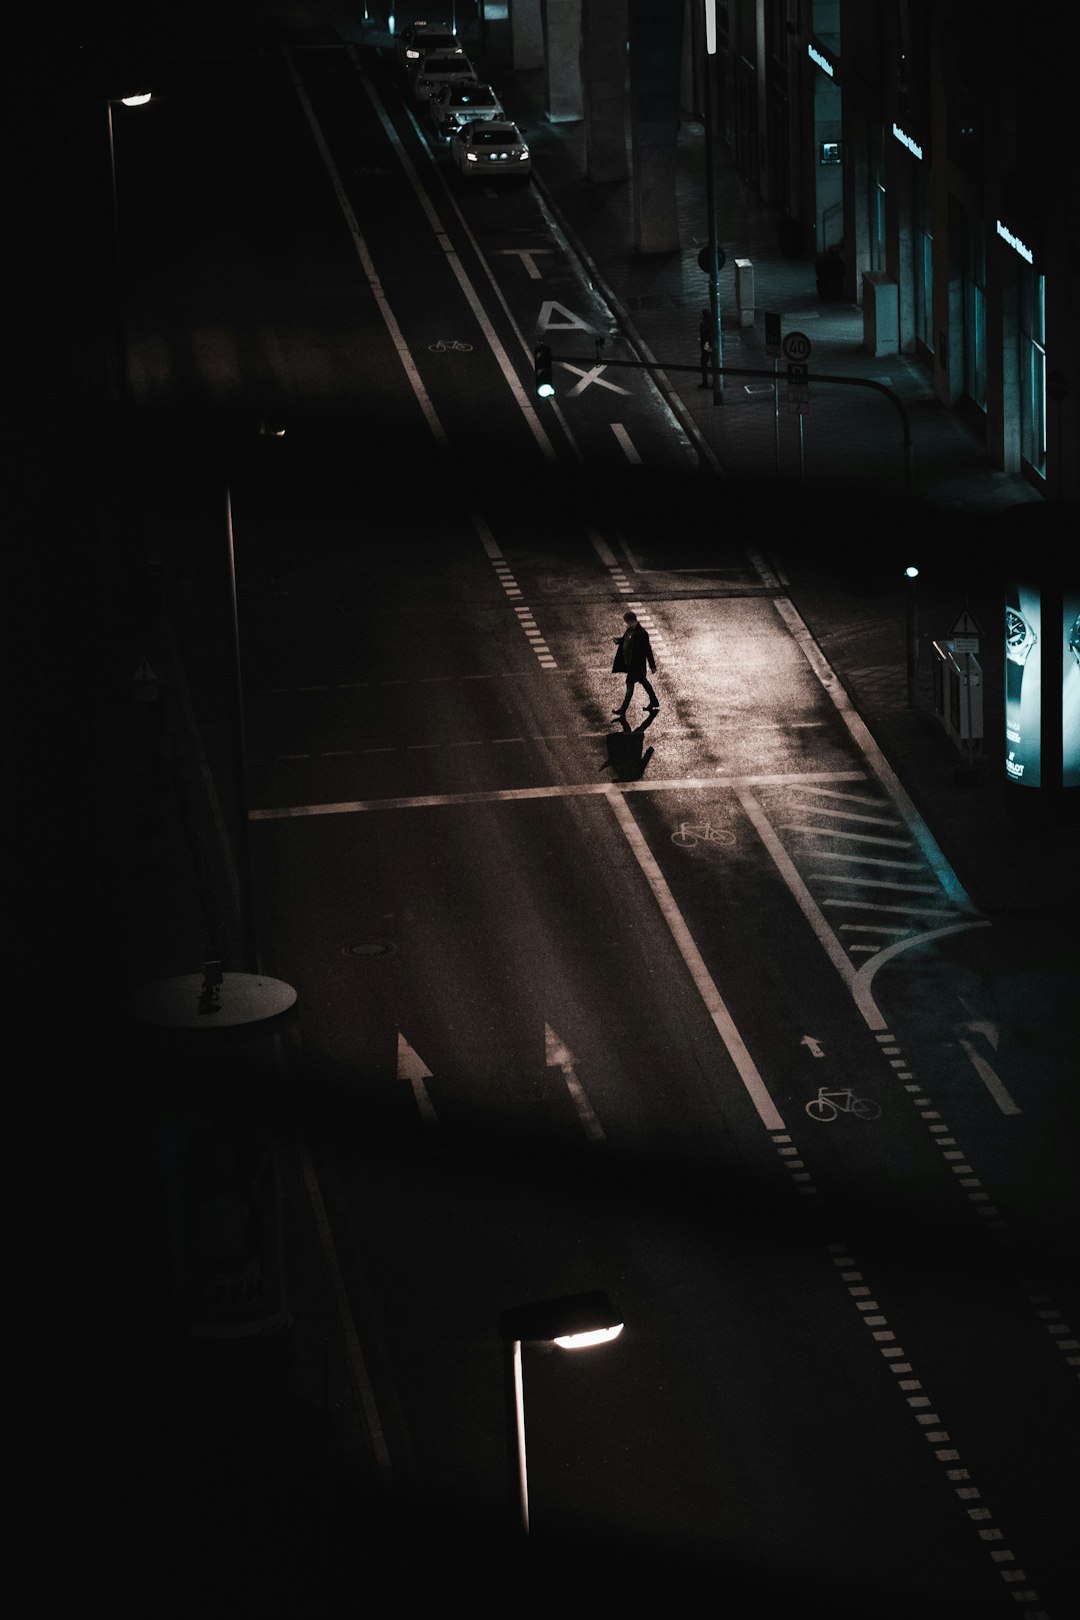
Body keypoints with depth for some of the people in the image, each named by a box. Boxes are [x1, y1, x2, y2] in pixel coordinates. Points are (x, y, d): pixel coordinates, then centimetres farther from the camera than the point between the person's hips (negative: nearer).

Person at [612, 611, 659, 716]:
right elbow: (624, 640, 17)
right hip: (629, 662, 10)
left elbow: (648, 650, -21)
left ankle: (623, 710, 6)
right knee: (642, 680, 21)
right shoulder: (630, 630, 0)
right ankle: (654, 702, 36)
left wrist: (652, 666, -15)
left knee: (630, 684, -1)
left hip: (637, 663, -10)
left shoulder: (641, 633, -26)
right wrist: (618, 640, -7)